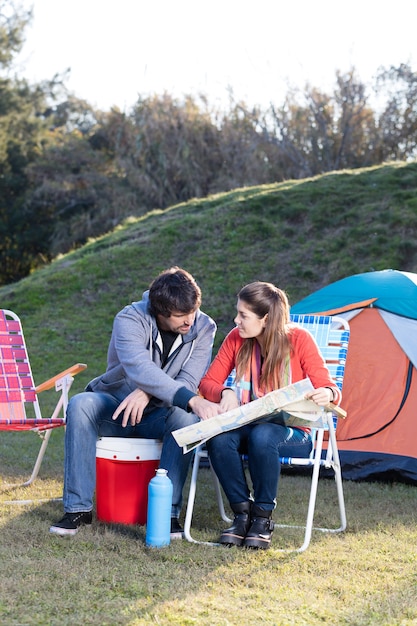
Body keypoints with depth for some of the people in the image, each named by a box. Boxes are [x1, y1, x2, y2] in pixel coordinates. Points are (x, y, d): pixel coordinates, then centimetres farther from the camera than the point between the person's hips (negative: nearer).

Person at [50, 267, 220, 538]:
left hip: (157, 414, 1)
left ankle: (167, 512, -27)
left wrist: (147, 393, -36)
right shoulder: (131, 319, -19)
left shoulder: (203, 328, -9)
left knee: (187, 418, -33)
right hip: (115, 407, -1)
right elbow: (139, 369, -37)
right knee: (80, 405, -33)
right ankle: (78, 508, -26)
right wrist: (192, 399, -48)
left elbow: (189, 382, -18)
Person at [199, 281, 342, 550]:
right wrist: (225, 393, -18)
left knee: (262, 436, -39)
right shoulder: (237, 339, 0)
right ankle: (243, 512, -18)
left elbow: (329, 388, -8)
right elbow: (208, 383, 5)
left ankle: (263, 518, -21)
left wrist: (327, 394, -34)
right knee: (219, 436, -33)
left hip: (291, 431, -3)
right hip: (247, 425, 3)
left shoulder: (299, 339, -10)